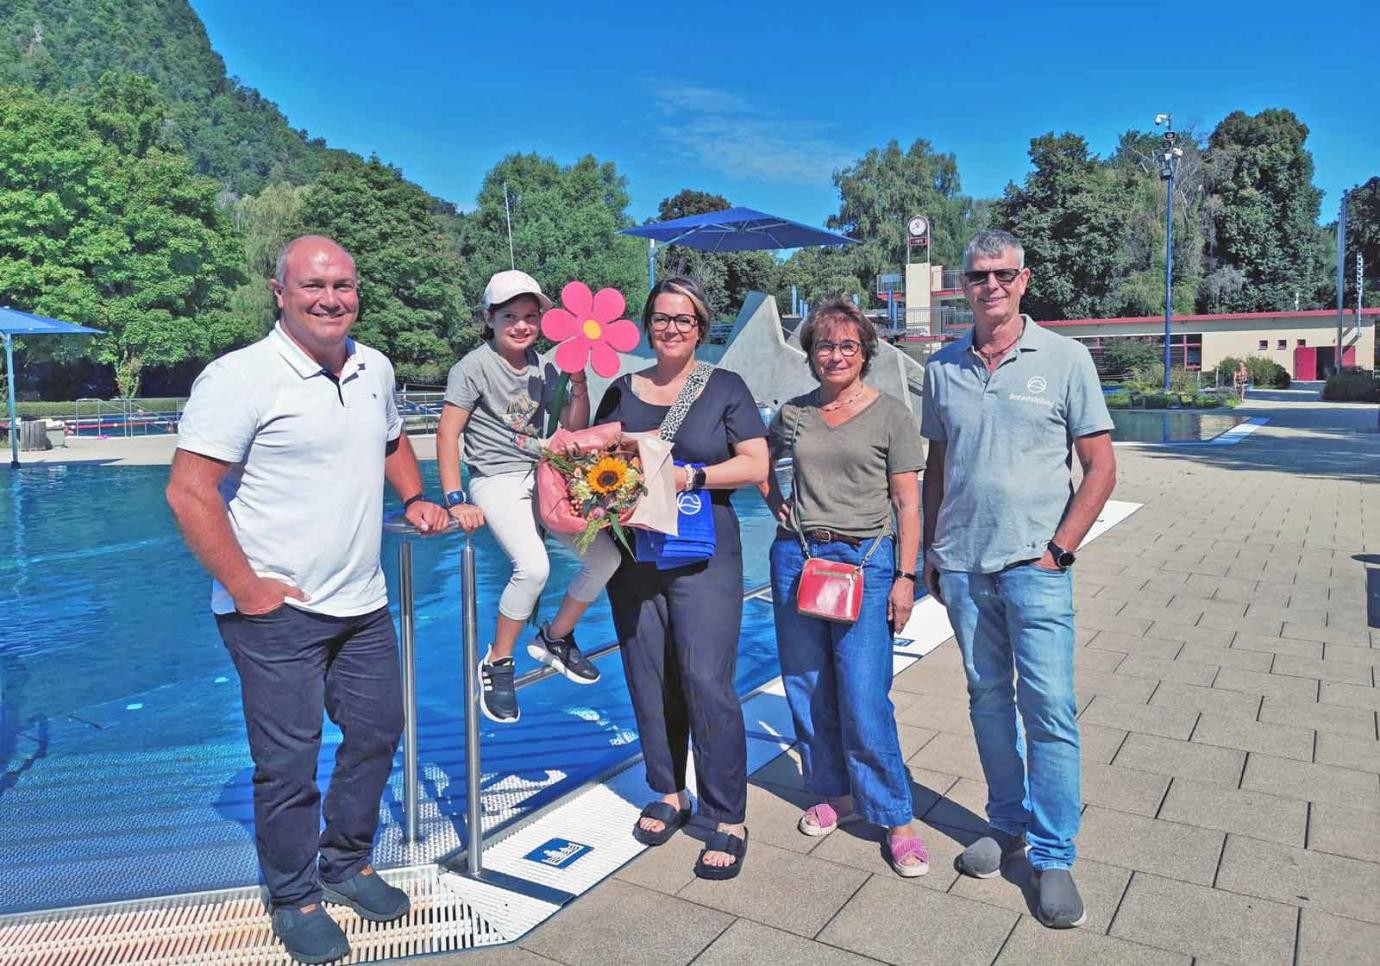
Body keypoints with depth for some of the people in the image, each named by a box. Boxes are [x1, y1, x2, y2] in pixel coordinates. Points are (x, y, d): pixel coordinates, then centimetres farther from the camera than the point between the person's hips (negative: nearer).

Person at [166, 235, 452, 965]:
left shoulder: (374, 369, 6)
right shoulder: (240, 377, -15)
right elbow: (190, 491, -18)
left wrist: (413, 499, 9)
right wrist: (244, 588, -17)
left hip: (362, 603, 7)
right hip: (276, 610, -7)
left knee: (377, 732, 16)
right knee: (290, 761, 4)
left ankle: (348, 863, 38)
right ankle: (295, 900, 27)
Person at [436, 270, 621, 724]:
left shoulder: (543, 368, 9)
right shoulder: (475, 366, -7)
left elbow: (574, 430, 9)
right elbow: (447, 433, -11)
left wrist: (579, 381, -6)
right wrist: (455, 501, -18)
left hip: (543, 477, 6)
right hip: (497, 482, -6)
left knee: (605, 557, -6)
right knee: (533, 565, -29)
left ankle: (555, 639, 17)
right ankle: (497, 665, -6)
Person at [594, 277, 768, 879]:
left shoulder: (725, 387, 3)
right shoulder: (622, 392, 12)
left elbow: (756, 466, -4)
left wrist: (688, 476, -14)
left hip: (703, 558, -3)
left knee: (707, 683, -7)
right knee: (650, 682, 10)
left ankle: (729, 819, 7)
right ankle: (669, 795, 29)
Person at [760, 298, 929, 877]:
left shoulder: (891, 415, -2)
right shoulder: (794, 413, 8)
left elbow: (908, 505, -2)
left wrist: (905, 577, -8)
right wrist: (778, 506, 9)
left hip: (866, 562, -4)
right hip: (797, 558, 4)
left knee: (864, 700, -7)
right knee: (807, 690, 11)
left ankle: (897, 819, 10)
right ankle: (835, 794, 31)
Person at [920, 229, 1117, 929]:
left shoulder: (1063, 358, -2)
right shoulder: (943, 367, 6)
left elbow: (1101, 467, -1)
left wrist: (1060, 548, -8)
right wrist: (930, 551, 10)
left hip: (1034, 565, -3)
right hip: (961, 564, 3)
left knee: (1049, 710, -1)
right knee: (987, 699, 14)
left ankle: (1054, 857, 14)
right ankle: (1005, 825, 31)